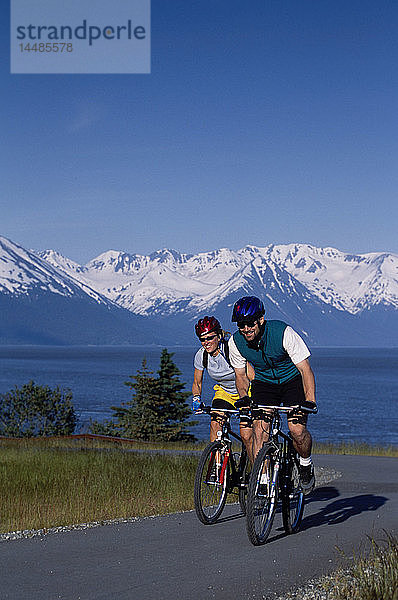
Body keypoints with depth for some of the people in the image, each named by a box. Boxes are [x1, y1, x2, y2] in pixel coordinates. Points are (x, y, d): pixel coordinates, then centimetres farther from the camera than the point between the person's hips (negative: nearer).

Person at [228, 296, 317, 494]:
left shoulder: (283, 333, -29)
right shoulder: (236, 342, -17)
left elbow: (305, 370, -26)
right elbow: (241, 375, 0)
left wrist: (310, 401, -36)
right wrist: (244, 398, -18)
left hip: (292, 380, -3)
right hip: (263, 383, 3)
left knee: (297, 429, -20)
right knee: (260, 427, -19)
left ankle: (306, 465, 9)